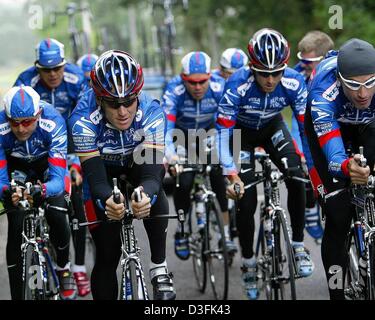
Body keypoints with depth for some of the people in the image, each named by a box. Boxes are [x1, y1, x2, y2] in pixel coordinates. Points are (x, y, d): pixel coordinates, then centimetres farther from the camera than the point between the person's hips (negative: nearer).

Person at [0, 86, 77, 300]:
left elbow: (57, 178, -41)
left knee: (57, 217, -18)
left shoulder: (53, 124, -38)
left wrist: (41, 191, -64)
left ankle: (64, 268, 14)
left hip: (46, 161, 0)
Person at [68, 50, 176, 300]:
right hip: (102, 166, 0)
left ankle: (159, 269, -20)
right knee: (107, 253, -7)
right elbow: (96, 178, -39)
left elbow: (153, 173, -41)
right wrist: (107, 201, -63)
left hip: (137, 160, 0)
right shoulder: (83, 119, -36)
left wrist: (146, 196, -65)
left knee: (155, 196, -34)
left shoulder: (151, 113, -35)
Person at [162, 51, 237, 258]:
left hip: (207, 133, 1)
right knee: (183, 181, -17)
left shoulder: (219, 88, -29)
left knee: (218, 175, -17)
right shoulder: (174, 91, -33)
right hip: (181, 135, -1)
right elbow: (165, 127, -42)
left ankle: (226, 234, -8)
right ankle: (182, 231, 6)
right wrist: (171, 156, -59)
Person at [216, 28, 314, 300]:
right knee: (246, 200, -8)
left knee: (296, 177, -22)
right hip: (243, 132, -2)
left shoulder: (294, 82, -29)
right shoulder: (238, 85, -36)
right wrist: (232, 175, -40)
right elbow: (223, 131, -33)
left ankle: (299, 246, -7)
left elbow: (307, 125, -23)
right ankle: (249, 262, 13)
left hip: (273, 127, 2)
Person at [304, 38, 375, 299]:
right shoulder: (324, 93, -41)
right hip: (328, 125, -3)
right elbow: (332, 153, -50)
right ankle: (337, 291, 1)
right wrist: (347, 167, -73)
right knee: (338, 215, -10)